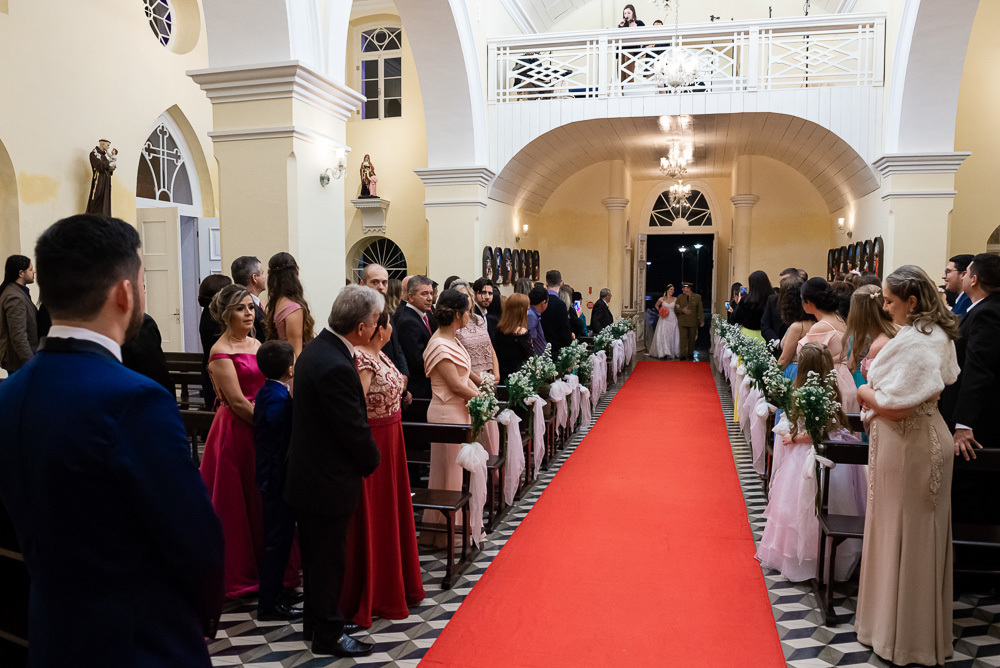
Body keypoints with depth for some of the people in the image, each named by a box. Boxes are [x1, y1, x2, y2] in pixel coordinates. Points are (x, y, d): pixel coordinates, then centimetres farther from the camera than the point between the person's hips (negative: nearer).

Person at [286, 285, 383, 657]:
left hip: (308, 473, 10)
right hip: (329, 482, -10)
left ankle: (315, 622, 40)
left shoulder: (316, 349, 3)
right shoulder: (336, 367, -29)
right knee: (329, 560, 8)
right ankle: (328, 635, 26)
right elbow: (354, 428, -23)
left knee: (316, 555, 23)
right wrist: (372, 461, -3)